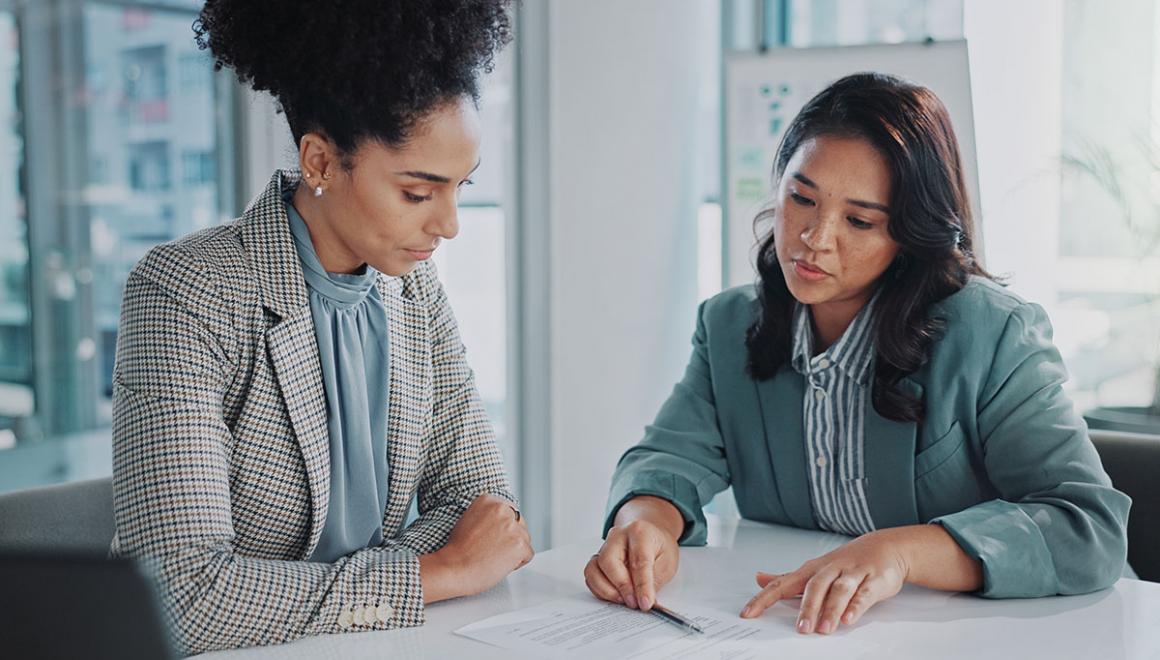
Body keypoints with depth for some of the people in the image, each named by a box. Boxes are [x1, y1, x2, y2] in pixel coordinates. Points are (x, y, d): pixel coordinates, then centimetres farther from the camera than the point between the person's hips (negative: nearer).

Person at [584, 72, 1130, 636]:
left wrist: (900, 551, -33)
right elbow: (674, 455, 0)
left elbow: (1092, 530, -19)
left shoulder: (994, 337, -11)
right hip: (776, 633, 4)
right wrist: (649, 518, -25)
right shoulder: (728, 325, 6)